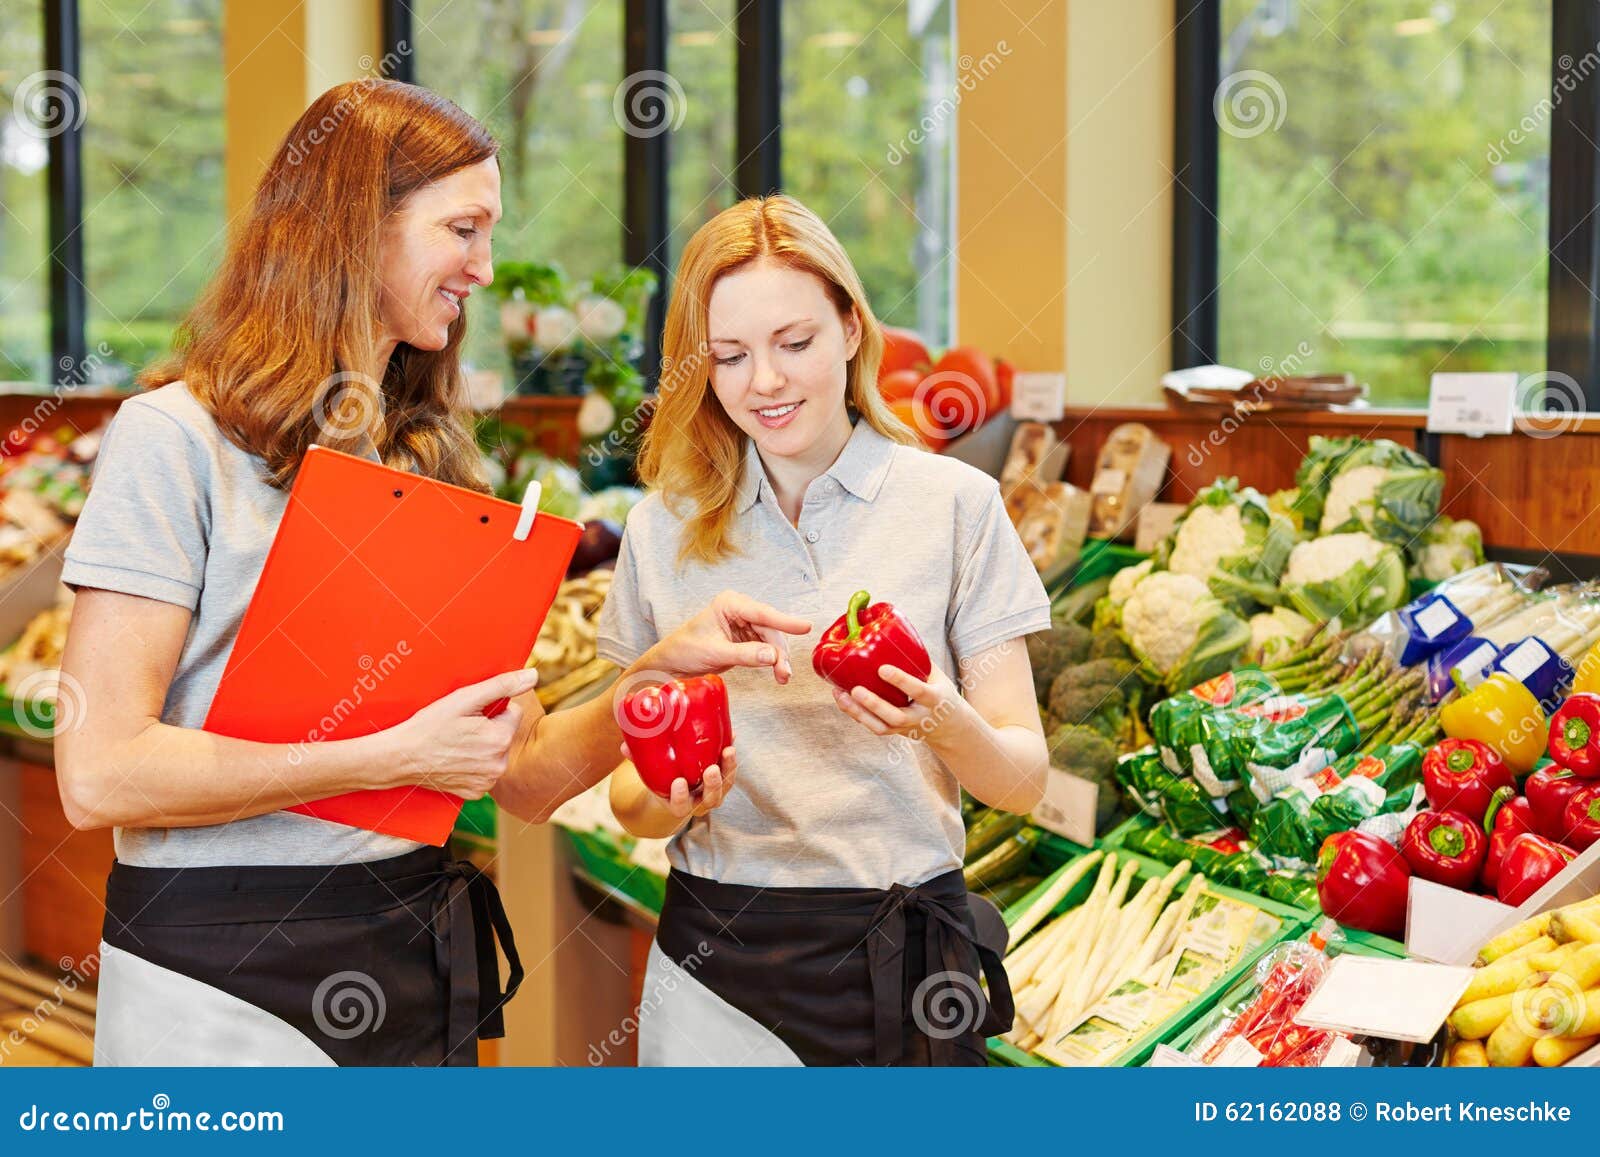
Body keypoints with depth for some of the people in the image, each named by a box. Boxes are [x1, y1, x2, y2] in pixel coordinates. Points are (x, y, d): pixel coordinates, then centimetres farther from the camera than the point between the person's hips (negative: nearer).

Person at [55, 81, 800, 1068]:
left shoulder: (431, 462, 13)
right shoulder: (178, 439, -8)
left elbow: (523, 779, 10)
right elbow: (100, 773, -17)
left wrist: (663, 669, -6)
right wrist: (395, 757, -18)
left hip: (421, 968, 6)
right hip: (227, 986, -6)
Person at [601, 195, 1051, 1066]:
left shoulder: (956, 504, -2)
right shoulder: (665, 528, 5)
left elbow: (1024, 779, -3)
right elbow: (629, 798, 7)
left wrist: (946, 724, -25)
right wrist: (667, 794, -16)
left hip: (901, 960, -1)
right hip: (716, 959, 2)